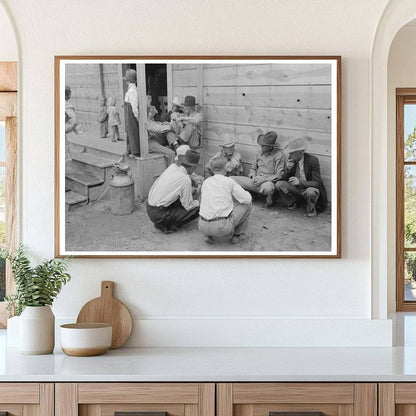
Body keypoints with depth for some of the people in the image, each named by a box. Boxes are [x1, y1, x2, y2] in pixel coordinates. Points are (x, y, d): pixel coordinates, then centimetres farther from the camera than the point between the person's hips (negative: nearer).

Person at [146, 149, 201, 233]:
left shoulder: (172, 166, 1)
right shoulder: (186, 180, -18)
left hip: (149, 206, 8)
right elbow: (188, 206, -8)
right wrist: (199, 202, 10)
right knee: (196, 210, -5)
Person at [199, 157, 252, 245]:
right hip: (222, 227, -5)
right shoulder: (229, 181, -2)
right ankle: (237, 234, 22)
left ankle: (209, 235, 19)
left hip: (203, 227, 5)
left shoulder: (205, 182, 12)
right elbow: (247, 199, -2)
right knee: (246, 204, 13)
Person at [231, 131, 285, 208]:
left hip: (268, 182, -5)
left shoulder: (279, 155, -9)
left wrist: (263, 179, -18)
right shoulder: (260, 153, 11)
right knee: (231, 179, -8)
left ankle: (269, 200, -8)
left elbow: (279, 175, -11)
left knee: (268, 187, -44)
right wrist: (253, 176, -1)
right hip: (256, 181, 5)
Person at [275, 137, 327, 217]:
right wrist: (288, 169, -20)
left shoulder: (312, 160, -18)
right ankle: (292, 203, 4)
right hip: (296, 189, 5)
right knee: (279, 184, -18)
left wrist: (300, 182, -37)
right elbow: (284, 180, 0)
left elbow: (317, 183, -21)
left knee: (310, 192, -39)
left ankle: (311, 209, -7)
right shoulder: (292, 160, -4)